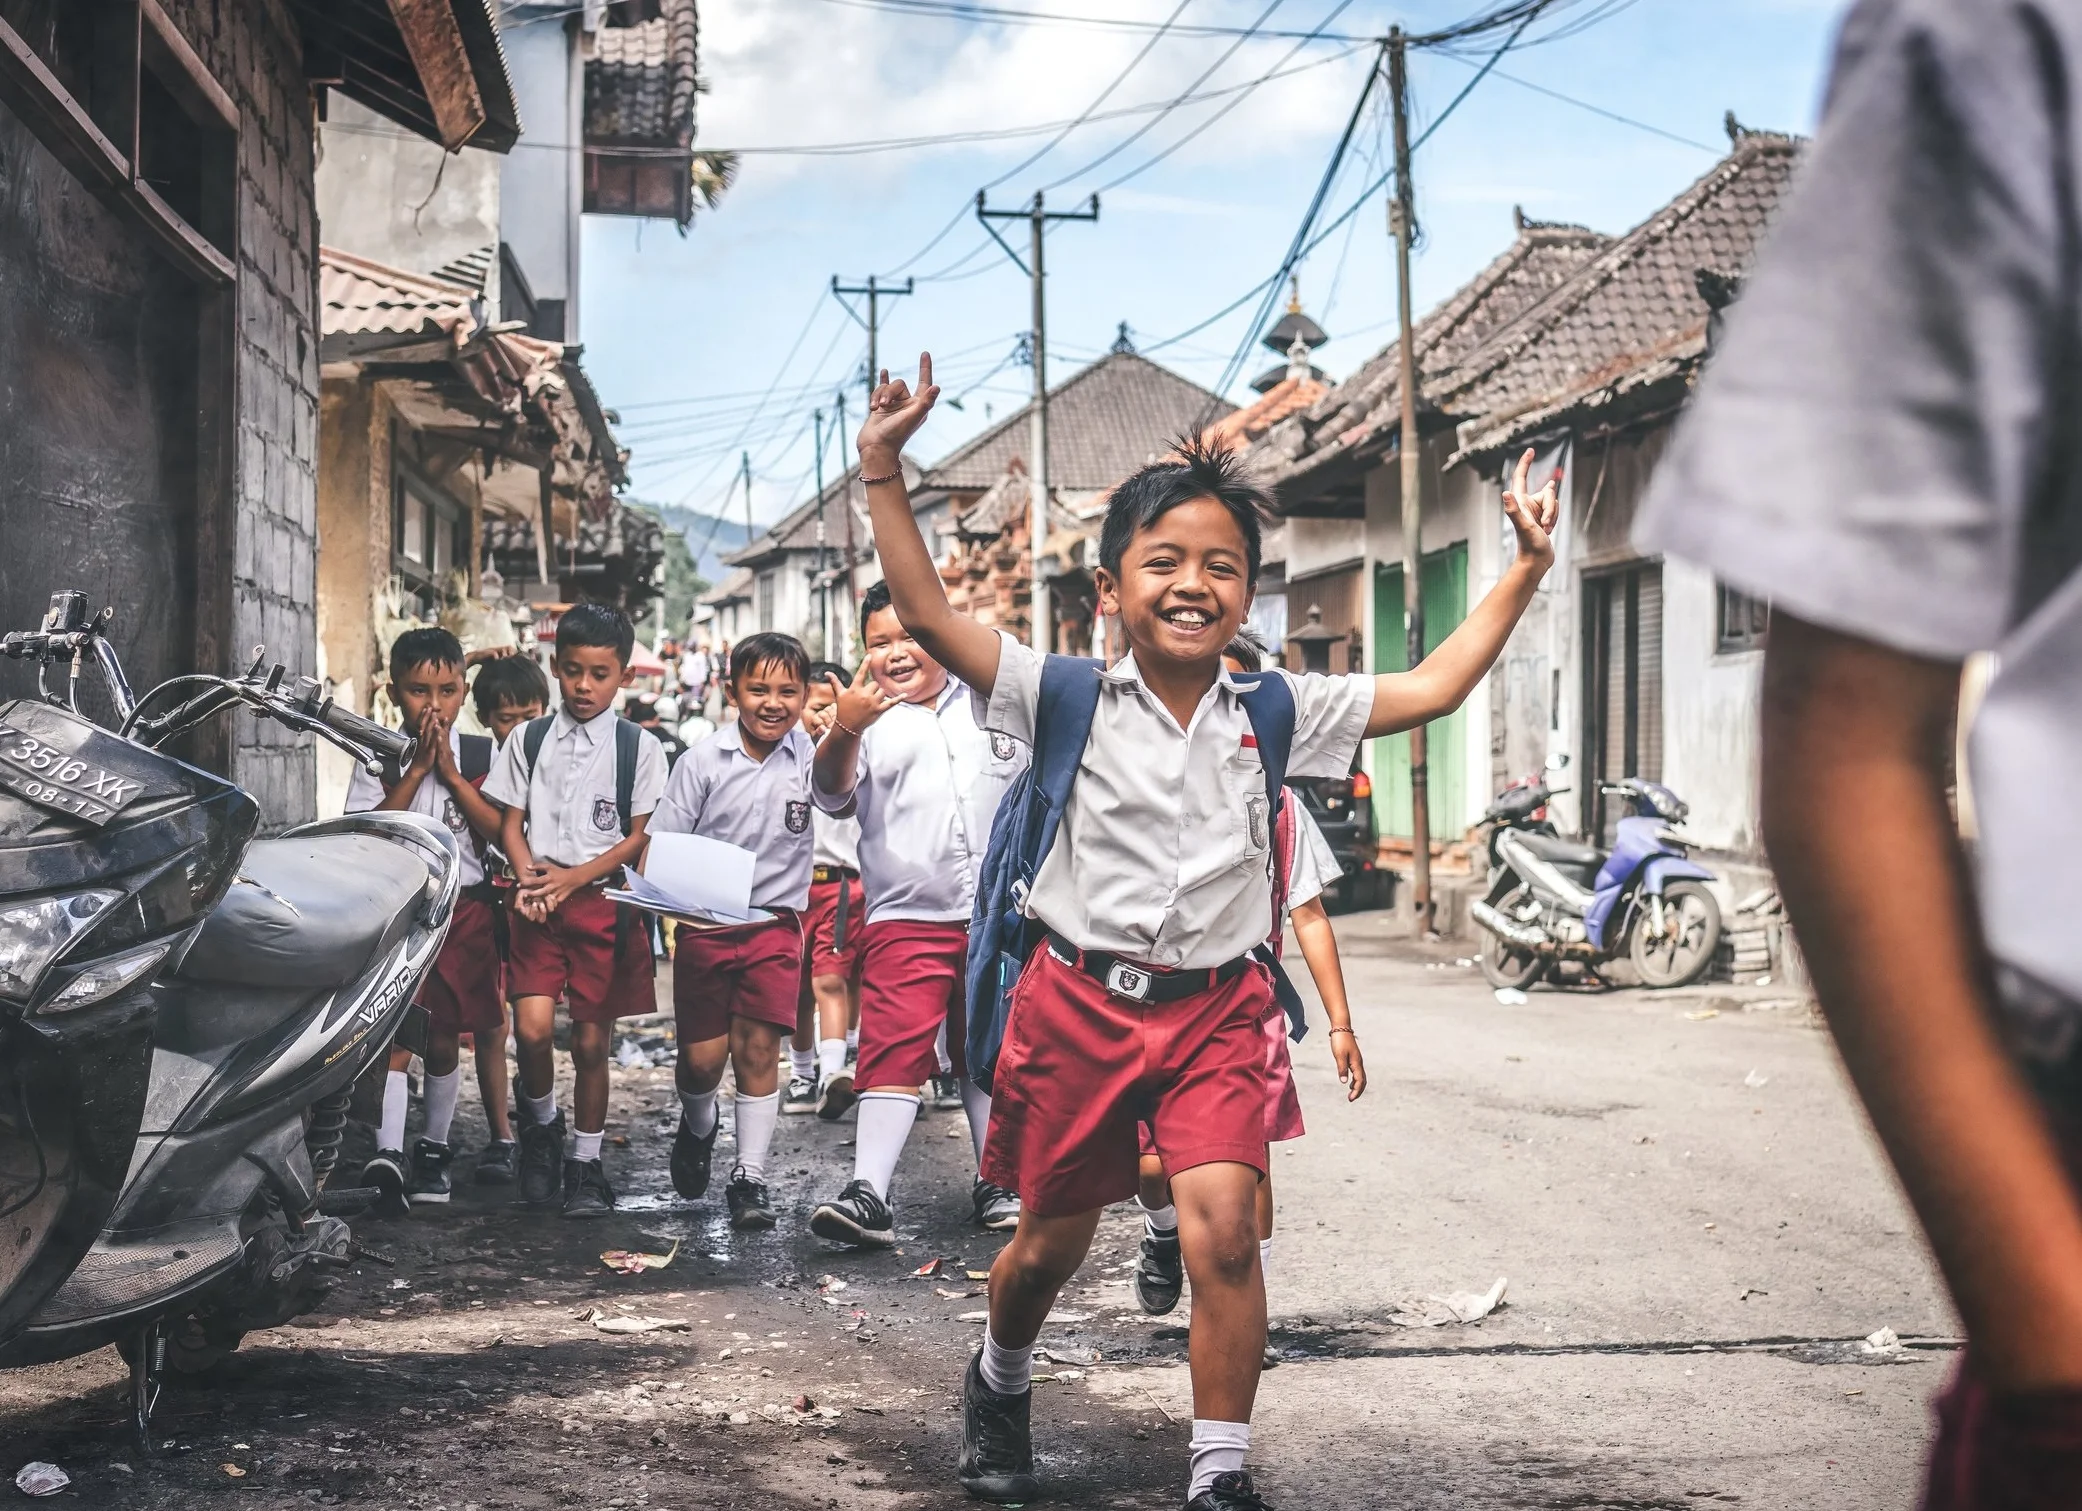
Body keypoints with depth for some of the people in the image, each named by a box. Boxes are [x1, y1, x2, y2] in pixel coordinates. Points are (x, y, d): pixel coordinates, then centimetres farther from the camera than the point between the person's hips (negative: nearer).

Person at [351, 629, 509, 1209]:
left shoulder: (482, 755, 4)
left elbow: (500, 831, -5)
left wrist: (449, 773, -11)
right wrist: (417, 769, -14)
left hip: (465, 908, 1)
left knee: (444, 1039, 10)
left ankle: (434, 1147, 26)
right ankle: (389, 1153, -21)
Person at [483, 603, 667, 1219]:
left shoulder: (638, 747, 4)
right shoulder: (528, 739, 9)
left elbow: (640, 837, 0)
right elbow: (510, 824, 9)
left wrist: (572, 878, -11)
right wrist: (530, 878, -11)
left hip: (603, 900, -1)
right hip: (538, 902, 1)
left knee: (591, 1041, 2)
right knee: (533, 1028, -15)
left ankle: (585, 1163, 17)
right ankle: (541, 1123, 14)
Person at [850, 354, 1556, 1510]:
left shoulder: (1276, 715, 1)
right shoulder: (1066, 701, -5)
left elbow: (1430, 688, 3)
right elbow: (928, 616, -12)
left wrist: (1523, 570, 1)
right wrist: (884, 475, -19)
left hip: (1215, 1011, 1)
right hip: (1080, 1000, 0)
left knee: (1222, 1231, -17)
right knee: (1051, 1241, 14)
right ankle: (998, 1382, 47)